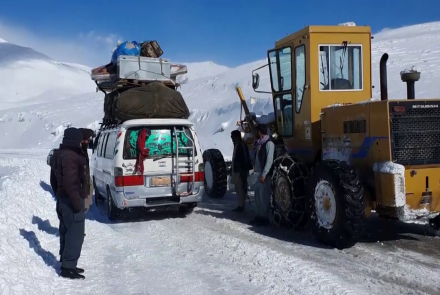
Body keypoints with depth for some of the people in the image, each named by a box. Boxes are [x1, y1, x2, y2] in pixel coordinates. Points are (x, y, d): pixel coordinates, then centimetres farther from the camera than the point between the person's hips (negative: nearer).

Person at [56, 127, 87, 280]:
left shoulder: (64, 154, 15)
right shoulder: (70, 156, -19)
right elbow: (69, 182, -26)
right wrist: (77, 202, -23)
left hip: (65, 199, 11)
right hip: (71, 200, -11)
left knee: (67, 233, 16)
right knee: (75, 234, -5)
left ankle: (67, 264, 25)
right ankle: (68, 267, -1)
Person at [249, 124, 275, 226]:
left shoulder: (269, 143, -11)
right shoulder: (259, 143, 13)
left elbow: (269, 161, -16)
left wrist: (264, 175, -19)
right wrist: (256, 171, 8)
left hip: (265, 174, -8)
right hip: (259, 173, 8)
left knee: (264, 196, -3)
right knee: (258, 196, 11)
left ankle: (264, 218, 4)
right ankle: (258, 216, 19)